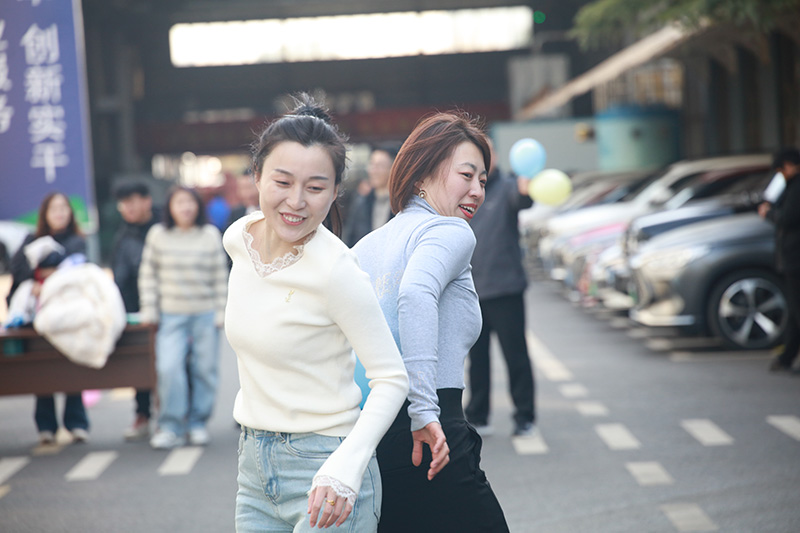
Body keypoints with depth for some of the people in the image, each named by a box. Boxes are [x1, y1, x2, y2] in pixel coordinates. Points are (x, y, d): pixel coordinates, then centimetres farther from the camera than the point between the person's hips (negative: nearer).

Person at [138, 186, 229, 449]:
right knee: (168, 367, -14)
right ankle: (171, 426, -3)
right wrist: (148, 308, 1)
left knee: (204, 369, 2)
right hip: (171, 315, -1)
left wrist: (220, 311, 2)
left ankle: (198, 424, 17)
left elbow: (220, 277, 7)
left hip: (205, 315, 1)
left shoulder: (211, 235, 5)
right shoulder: (157, 235, 4)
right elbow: (148, 274, 7)